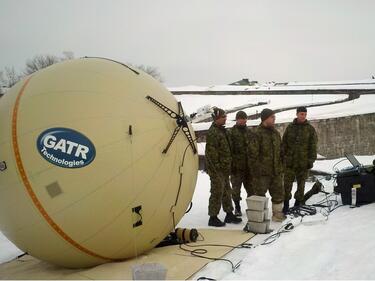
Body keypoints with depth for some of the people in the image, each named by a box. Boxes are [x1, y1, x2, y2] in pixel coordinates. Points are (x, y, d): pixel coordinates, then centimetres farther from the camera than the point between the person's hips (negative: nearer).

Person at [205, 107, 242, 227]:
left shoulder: (222, 130, 16)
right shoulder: (212, 132, -16)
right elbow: (211, 152, -21)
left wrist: (228, 166, 20)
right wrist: (217, 167, -22)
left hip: (224, 168, 10)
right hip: (217, 169, -10)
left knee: (226, 191, 16)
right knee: (217, 192, -4)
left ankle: (229, 214, 26)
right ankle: (213, 218, 4)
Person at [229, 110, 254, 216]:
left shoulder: (249, 132, 13)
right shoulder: (232, 132, -4)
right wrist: (231, 164, -14)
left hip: (249, 165, 4)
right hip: (236, 166, -4)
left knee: (251, 187, 9)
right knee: (236, 188, 3)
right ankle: (237, 207, 16)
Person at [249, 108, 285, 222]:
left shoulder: (276, 133, 11)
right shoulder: (258, 133, -13)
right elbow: (252, 153, -15)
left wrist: (280, 167, 16)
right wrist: (255, 169, -17)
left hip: (276, 171, 7)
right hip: (262, 172, -7)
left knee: (278, 192, 13)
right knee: (260, 194, 4)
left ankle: (277, 213, 28)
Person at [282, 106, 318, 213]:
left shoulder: (310, 129, 3)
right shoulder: (290, 127, 6)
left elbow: (313, 146, 1)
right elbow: (284, 143, 8)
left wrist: (311, 160, -5)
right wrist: (282, 157, 3)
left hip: (303, 163, 0)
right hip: (289, 161, 1)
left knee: (301, 184, 8)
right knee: (287, 184, -1)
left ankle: (298, 203, 20)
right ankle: (286, 205, 7)